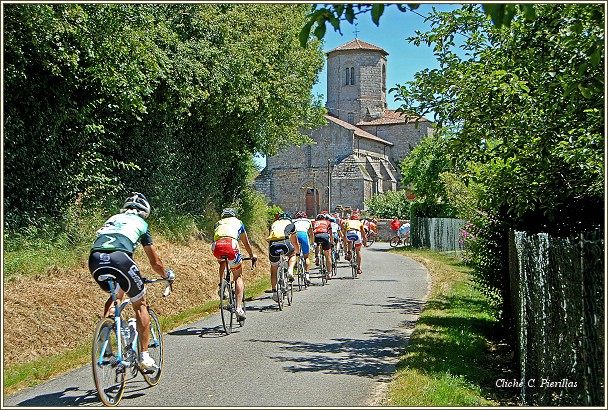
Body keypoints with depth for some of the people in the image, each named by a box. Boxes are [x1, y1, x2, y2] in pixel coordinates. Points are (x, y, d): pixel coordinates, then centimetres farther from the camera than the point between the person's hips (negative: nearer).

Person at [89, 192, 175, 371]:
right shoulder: (141, 223, 25)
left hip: (95, 259, 4)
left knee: (116, 294, 31)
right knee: (140, 304, 14)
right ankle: (144, 356, 13)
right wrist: (167, 275, 47)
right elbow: (155, 262, 28)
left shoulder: (112, 219, 35)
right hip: (119, 257, -4)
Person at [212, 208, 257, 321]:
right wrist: (252, 255, 61)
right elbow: (246, 243, 43)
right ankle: (239, 308, -1)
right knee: (238, 276, 11)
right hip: (230, 244, -2)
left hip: (216, 247, 2)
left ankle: (221, 285, 19)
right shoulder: (238, 222, 35)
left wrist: (220, 259, 64)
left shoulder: (218, 224, 38)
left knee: (222, 263, 38)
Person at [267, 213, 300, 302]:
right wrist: (298, 253, 56)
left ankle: (274, 292, 14)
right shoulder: (290, 224, 30)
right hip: (284, 242, -2)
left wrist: (270, 253, 54)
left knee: (274, 269, 19)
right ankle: (290, 271, 6)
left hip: (272, 245, 2)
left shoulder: (273, 224, 36)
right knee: (293, 254, 31)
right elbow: (295, 242, 39)